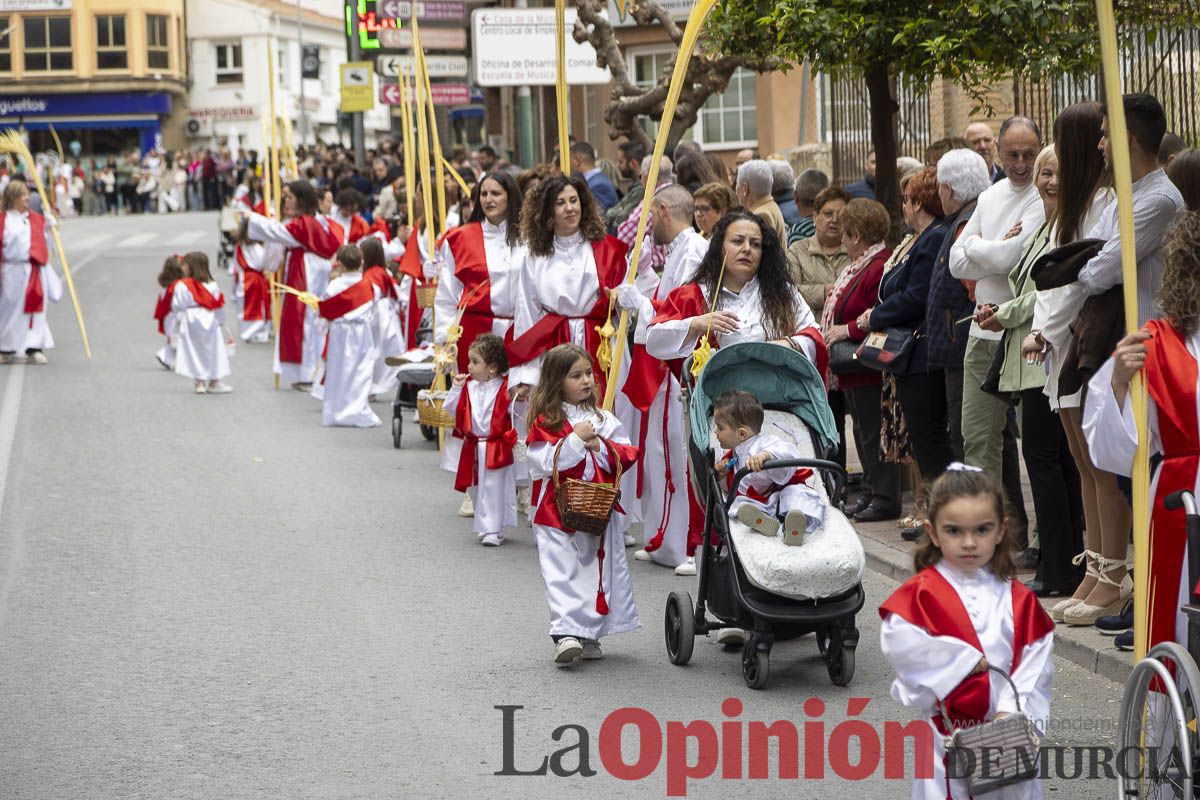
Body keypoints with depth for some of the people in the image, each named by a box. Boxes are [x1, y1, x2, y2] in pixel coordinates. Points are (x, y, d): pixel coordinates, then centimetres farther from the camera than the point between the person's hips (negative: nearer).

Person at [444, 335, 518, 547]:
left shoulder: (505, 389, -12)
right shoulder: (468, 386, 3)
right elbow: (450, 409, 6)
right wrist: (456, 388, -5)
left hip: (495, 449, -6)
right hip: (472, 447, 6)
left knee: (493, 489, -3)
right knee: (476, 489, 14)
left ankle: (493, 530, 2)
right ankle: (484, 526, 27)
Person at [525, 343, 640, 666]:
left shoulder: (603, 419, 9)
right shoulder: (546, 421, -4)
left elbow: (627, 455, 5)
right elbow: (544, 463, -14)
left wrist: (599, 445, -11)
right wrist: (576, 439, -17)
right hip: (559, 510, -4)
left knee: (599, 572, 8)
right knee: (563, 573, -10)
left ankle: (588, 634, 18)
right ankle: (565, 634, -16)